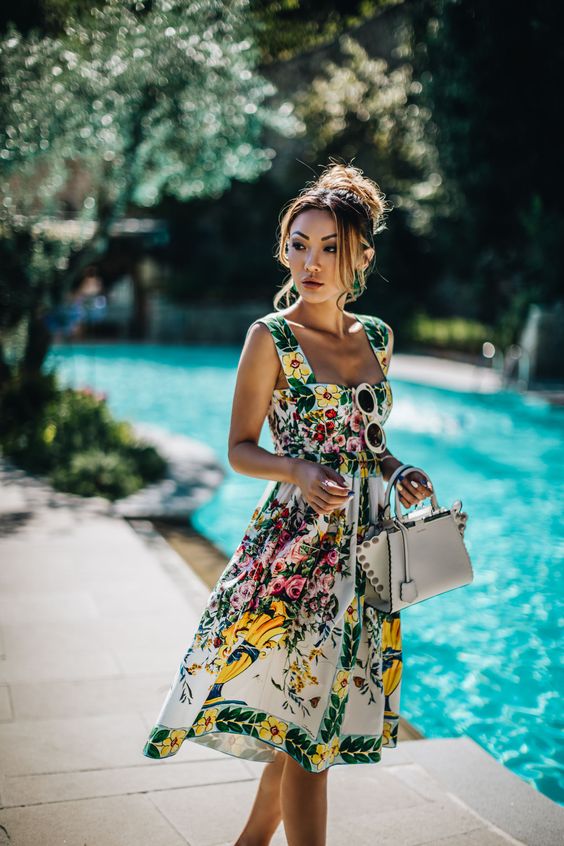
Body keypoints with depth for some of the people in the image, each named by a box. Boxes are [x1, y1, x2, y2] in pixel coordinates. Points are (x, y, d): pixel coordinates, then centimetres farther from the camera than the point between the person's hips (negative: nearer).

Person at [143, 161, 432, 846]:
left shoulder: (377, 337, 8)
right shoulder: (271, 338, -7)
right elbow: (240, 450, -5)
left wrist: (396, 470, 1)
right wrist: (298, 471, -23)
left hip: (361, 544, 6)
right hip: (295, 544, -6)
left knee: (312, 714, 15)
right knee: (300, 721, -3)